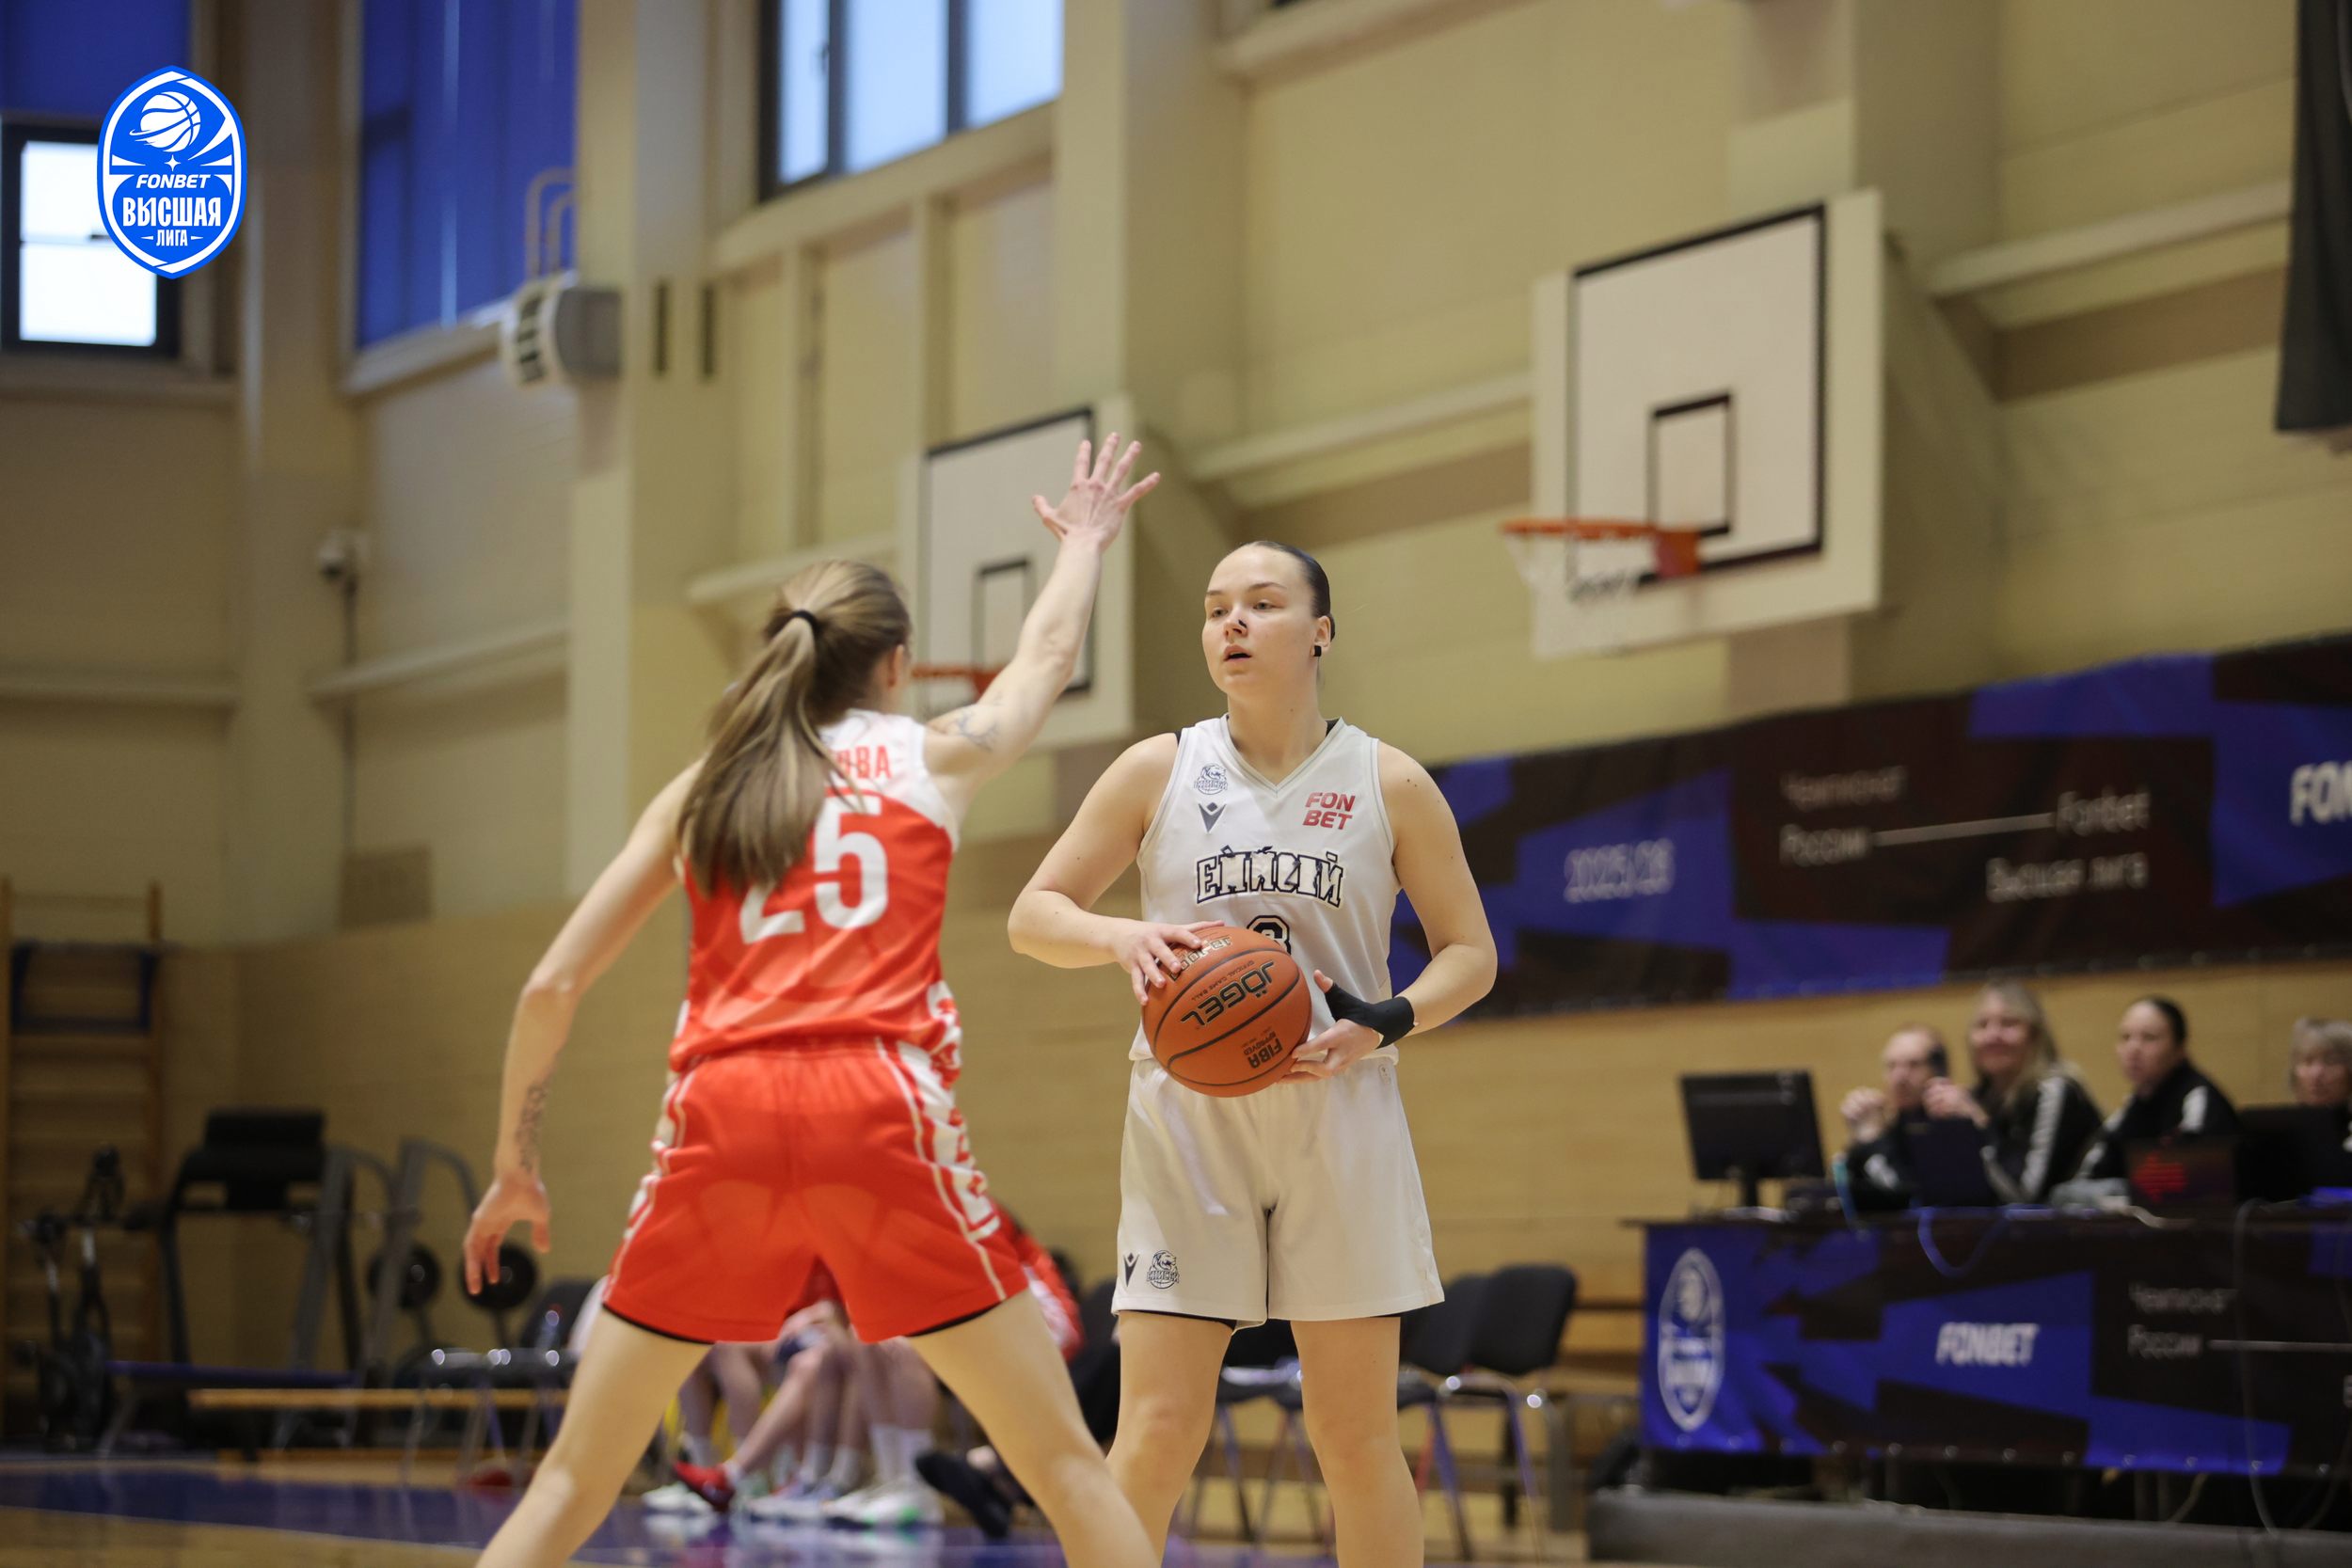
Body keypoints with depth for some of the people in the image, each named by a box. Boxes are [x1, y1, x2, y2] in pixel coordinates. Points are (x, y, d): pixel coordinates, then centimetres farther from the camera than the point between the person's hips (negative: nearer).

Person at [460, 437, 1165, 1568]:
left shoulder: (701, 790, 19)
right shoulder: (932, 755, 16)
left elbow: (552, 986, 13)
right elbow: (1044, 658, 38)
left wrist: (514, 1163, 23)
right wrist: (1085, 541, 57)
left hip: (723, 1113, 2)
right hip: (879, 1108, -2)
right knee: (1063, 1462, 5)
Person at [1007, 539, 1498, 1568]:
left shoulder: (1389, 784, 3)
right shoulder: (1159, 771, 3)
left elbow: (1469, 952, 8)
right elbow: (1033, 915, 6)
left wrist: (1383, 1025, -12)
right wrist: (1121, 938, -16)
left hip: (1340, 1120, 1)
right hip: (1188, 1118, -1)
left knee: (1357, 1438, 4)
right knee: (1157, 1433, -9)